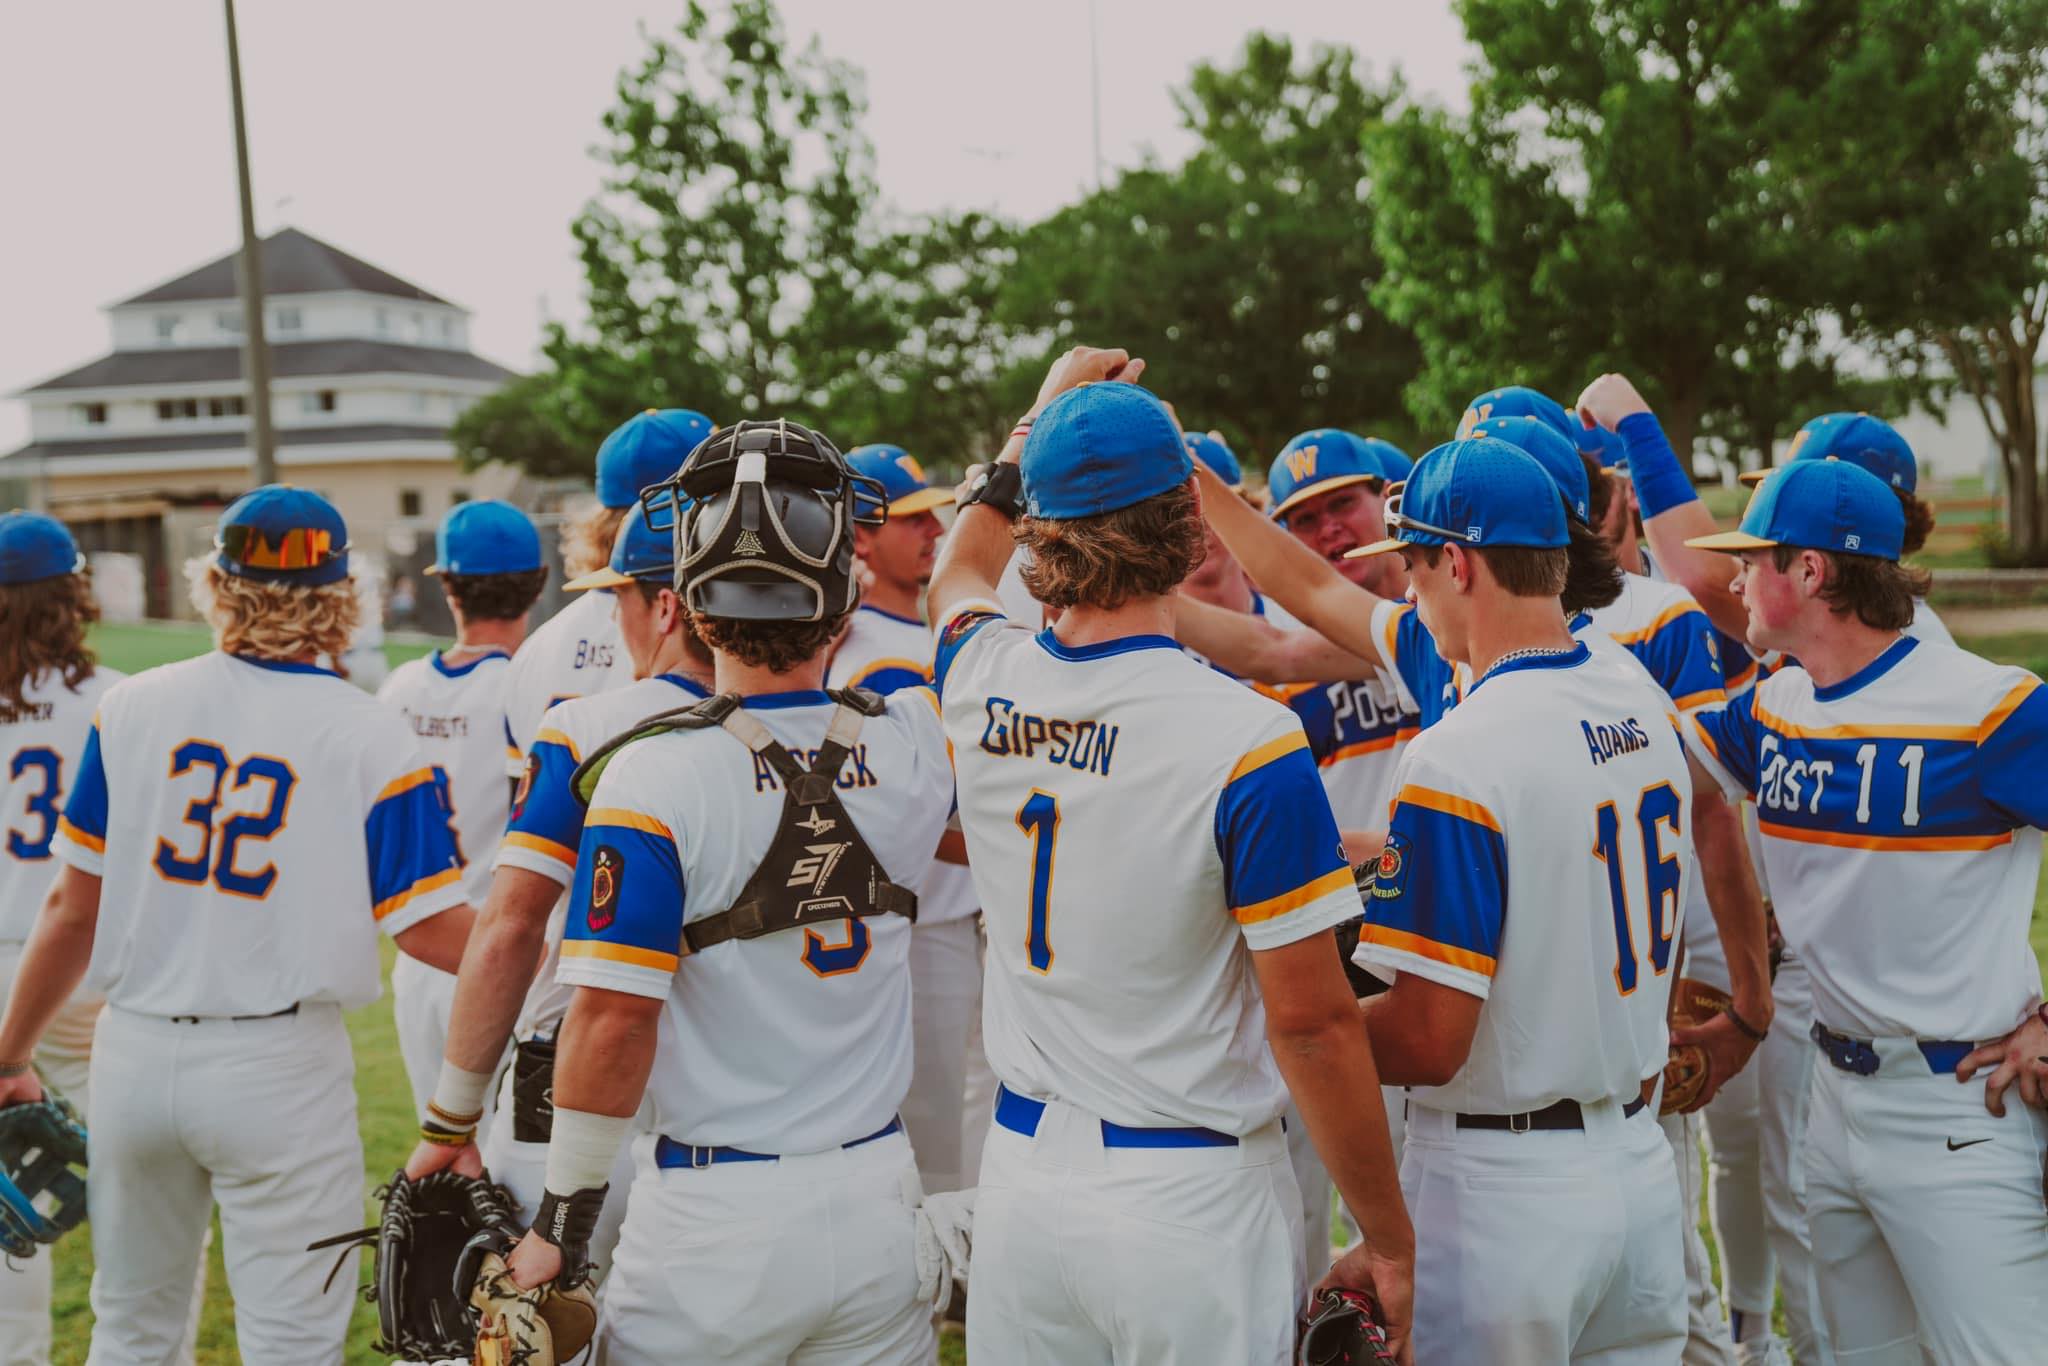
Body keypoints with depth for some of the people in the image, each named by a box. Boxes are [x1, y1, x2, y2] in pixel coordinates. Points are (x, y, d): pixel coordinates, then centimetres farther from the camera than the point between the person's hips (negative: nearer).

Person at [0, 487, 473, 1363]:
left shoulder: (131, 707, 0)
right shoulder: (371, 739, -8)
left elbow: (74, 907, 4)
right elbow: (431, 932, -10)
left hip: (135, 1053, 4)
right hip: (279, 1063, -3)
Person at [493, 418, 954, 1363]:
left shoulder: (653, 775, -17)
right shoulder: (910, 746, -6)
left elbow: (614, 1017, -18)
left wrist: (563, 1219, -8)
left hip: (712, 1221, -3)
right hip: (874, 1202, 4)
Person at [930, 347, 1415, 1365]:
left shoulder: (980, 683, -2)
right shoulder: (1247, 741, -19)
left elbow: (958, 572, 24)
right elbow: (1312, 1024, -17)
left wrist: (1038, 416, 36)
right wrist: (1387, 1241, -6)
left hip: (1019, 1173, 5)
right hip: (1193, 1203, -5)